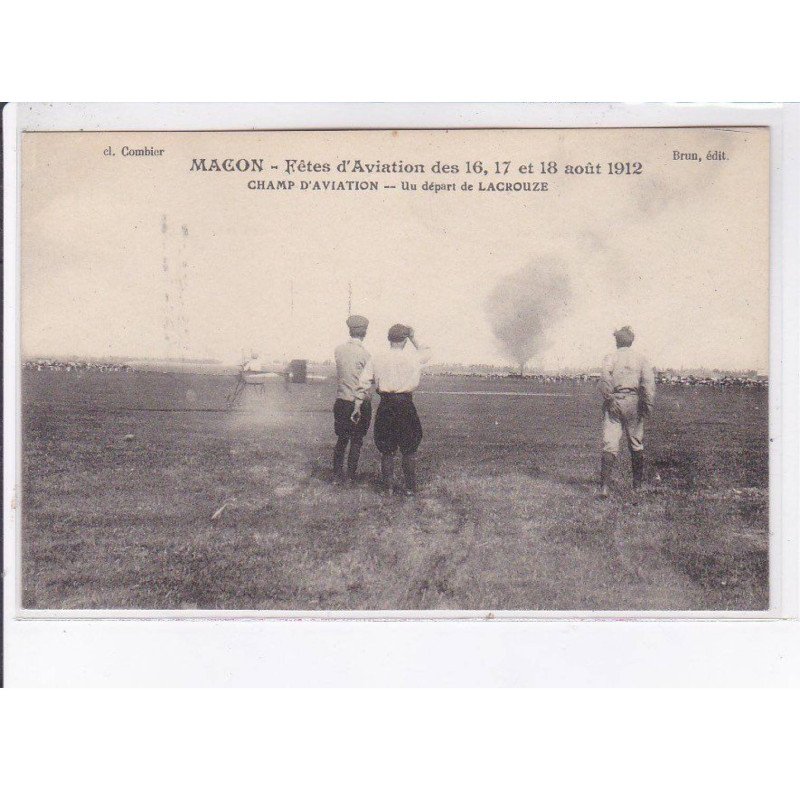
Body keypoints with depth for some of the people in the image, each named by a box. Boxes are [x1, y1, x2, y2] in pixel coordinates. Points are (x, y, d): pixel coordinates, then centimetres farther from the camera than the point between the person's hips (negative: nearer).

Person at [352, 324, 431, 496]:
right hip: (406, 405, -1)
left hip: (386, 406, 1)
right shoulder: (413, 358, -2)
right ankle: (410, 487, 15)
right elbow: (426, 352, 21)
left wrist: (357, 407, 6)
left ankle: (388, 488, 15)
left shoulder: (376, 359, 2)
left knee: (386, 450, 11)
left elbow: (363, 385, 0)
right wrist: (413, 338, 24)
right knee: (409, 449, 11)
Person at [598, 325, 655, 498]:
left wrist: (609, 398, -13)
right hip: (633, 403, 2)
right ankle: (637, 483, 25)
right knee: (636, 444, 16)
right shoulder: (641, 358, 6)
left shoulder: (610, 357, 2)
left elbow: (605, 377, -16)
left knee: (609, 445, -6)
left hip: (613, 404, -2)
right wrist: (648, 405, -8)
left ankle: (604, 487, -17)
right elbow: (649, 382, -7)